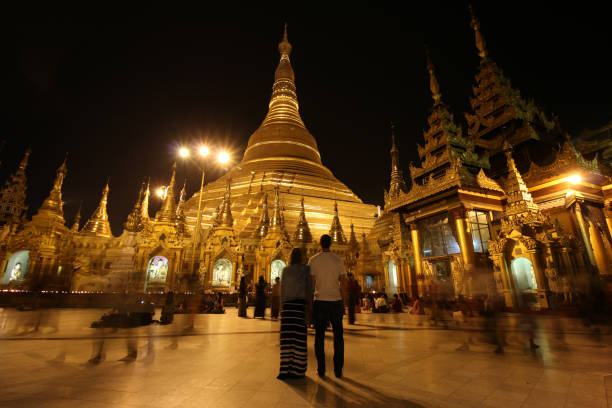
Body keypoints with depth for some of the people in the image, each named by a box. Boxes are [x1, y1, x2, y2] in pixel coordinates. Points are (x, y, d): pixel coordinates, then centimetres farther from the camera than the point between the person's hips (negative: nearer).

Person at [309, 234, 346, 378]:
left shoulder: (313, 260, -2)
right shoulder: (338, 260, 1)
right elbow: (342, 283, 1)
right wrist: (343, 304, 8)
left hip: (320, 301, -1)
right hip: (335, 300, 1)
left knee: (319, 335, 9)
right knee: (338, 335, 11)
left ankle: (321, 369, 13)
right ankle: (338, 369, 14)